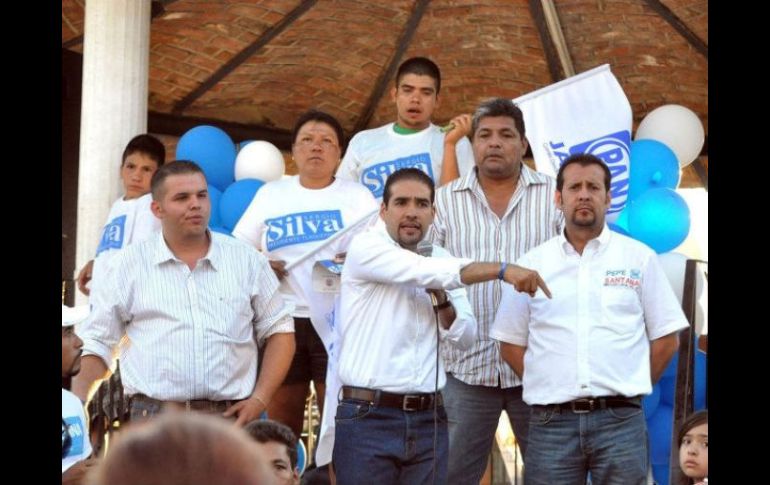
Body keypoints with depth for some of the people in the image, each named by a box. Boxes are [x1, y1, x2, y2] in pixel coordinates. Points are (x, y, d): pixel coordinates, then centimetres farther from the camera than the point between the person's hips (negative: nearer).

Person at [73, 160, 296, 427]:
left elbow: (278, 330, 14)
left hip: (230, 418, 1)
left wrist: (260, 399, 1)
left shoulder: (247, 259, 10)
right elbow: (98, 345, 9)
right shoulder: (128, 265, 7)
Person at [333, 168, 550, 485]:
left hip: (428, 419, 5)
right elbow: (424, 272, -21)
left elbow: (465, 338, 11)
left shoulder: (441, 261, 13)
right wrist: (503, 270, -23)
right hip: (368, 416, -5)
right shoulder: (366, 248, -4)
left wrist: (440, 299, -6)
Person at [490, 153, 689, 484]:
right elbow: (511, 344, 11)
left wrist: (629, 389, 4)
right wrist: (554, 388, 3)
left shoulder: (640, 259, 7)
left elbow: (666, 339, 9)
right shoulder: (531, 264, 9)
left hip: (620, 420, -1)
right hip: (551, 421, 1)